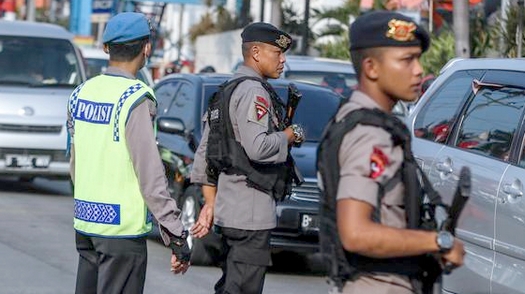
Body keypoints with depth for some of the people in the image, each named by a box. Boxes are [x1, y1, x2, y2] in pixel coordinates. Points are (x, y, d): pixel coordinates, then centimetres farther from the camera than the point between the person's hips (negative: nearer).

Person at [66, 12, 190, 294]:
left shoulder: (81, 93, 7)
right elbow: (151, 175, -18)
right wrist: (177, 236, -16)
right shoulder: (135, 98, -15)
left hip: (85, 221, 7)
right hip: (122, 228, -7)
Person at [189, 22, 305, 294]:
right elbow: (258, 148, -25)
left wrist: (210, 203, 21)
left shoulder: (226, 91, 20)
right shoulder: (253, 91, -12)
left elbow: (204, 153, 20)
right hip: (250, 214, -10)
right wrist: (291, 135, -8)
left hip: (228, 210, 10)